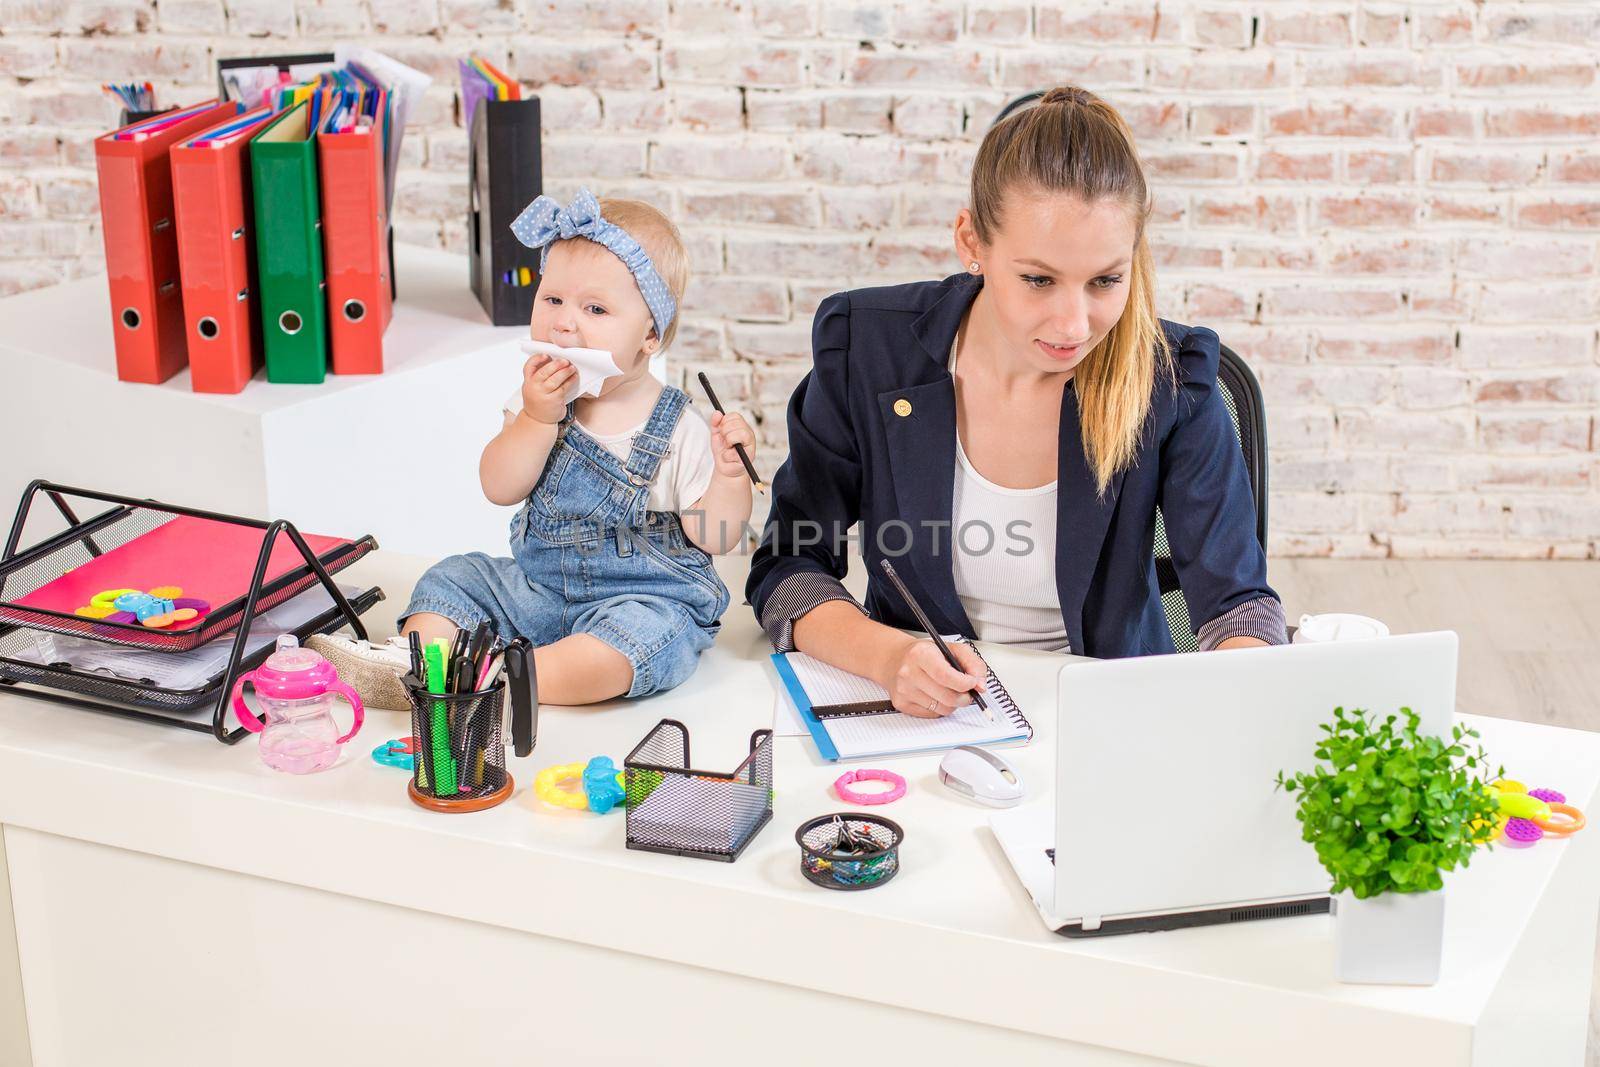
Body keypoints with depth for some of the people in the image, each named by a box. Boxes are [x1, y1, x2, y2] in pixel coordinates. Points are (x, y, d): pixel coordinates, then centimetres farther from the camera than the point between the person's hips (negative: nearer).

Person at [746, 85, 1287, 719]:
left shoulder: (1170, 380, -12)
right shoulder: (864, 349, -10)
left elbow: (1238, 601, -9)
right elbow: (786, 569, -5)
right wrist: (888, 656, -25)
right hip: (918, 715, 2)